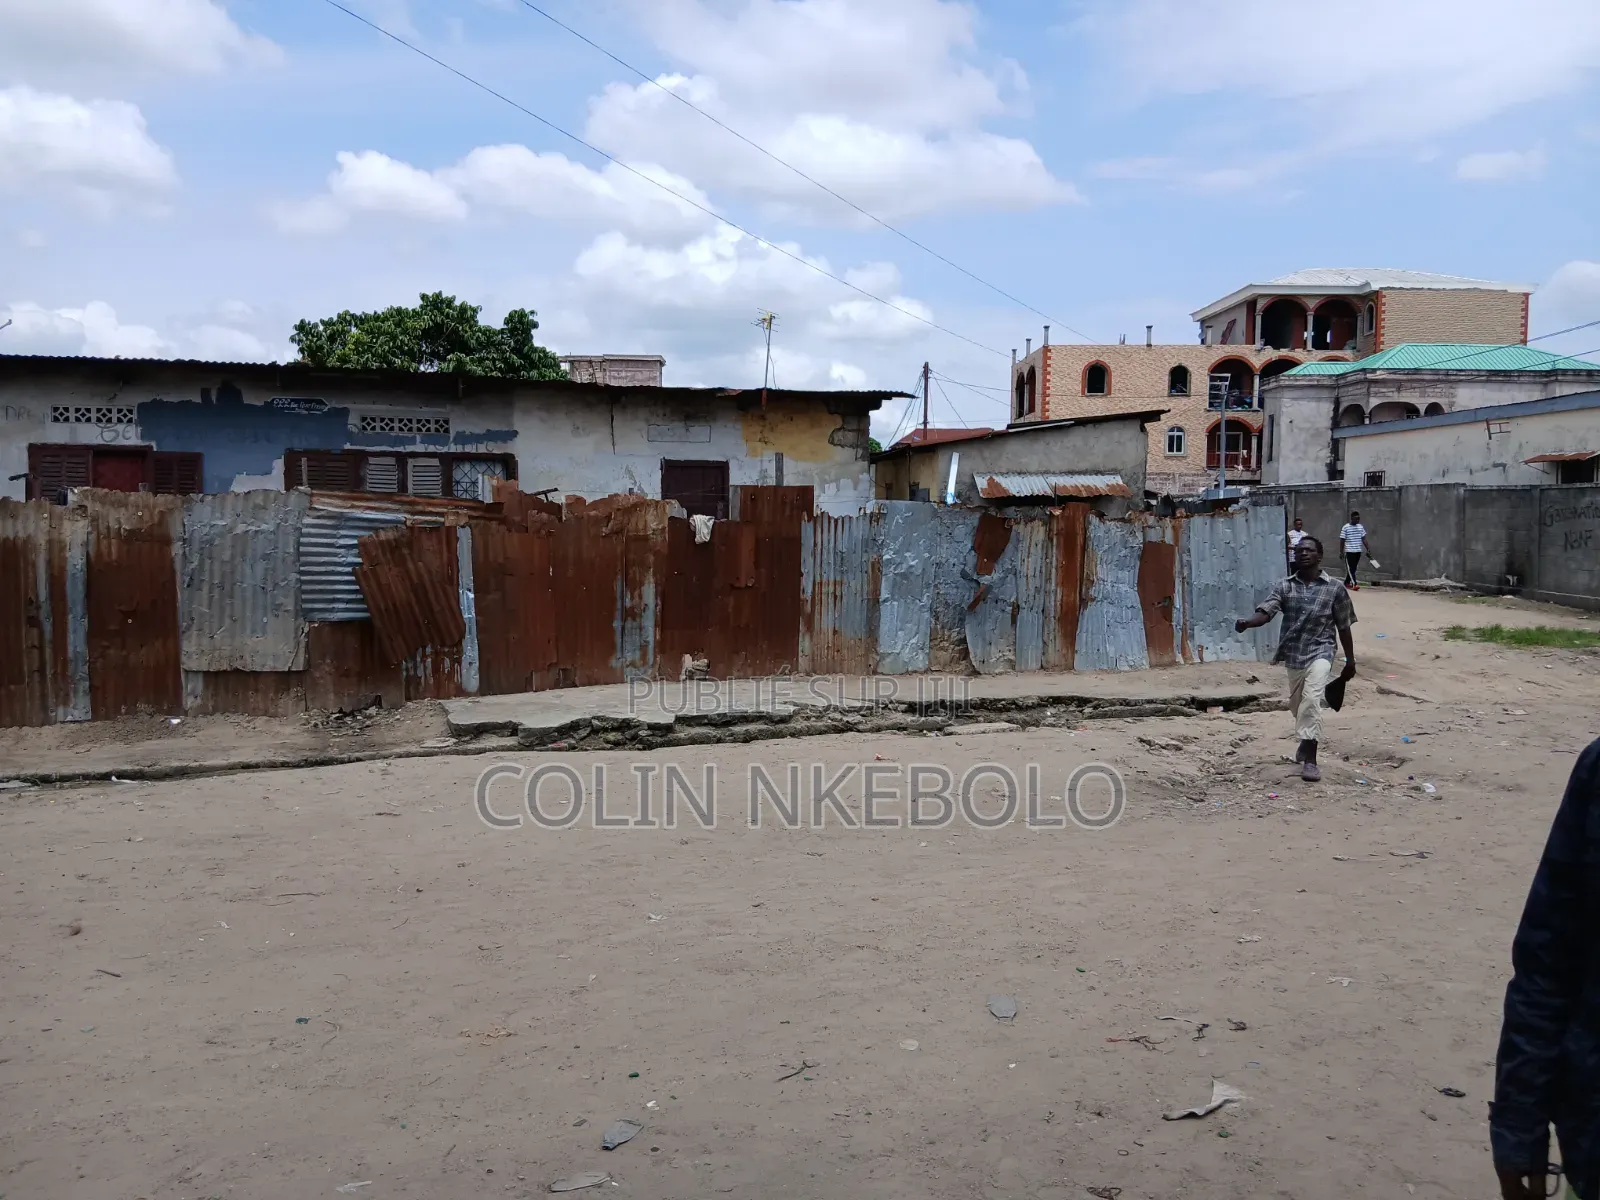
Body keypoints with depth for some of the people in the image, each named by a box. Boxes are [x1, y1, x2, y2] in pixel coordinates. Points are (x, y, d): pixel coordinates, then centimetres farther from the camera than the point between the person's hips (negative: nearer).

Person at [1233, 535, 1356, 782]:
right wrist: (1247, 622, -35)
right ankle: (1307, 742, 47)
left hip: (1320, 652, -3)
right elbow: (1265, 612, -12)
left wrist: (1350, 659, 10)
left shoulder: (1334, 588, -1)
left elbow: (1343, 626, 5)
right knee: (1297, 705, 17)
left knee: (1311, 700, -23)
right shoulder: (1285, 587, 2)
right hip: (1293, 653, 4)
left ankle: (1310, 759, -20)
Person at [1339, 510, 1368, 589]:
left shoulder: (1361, 527, 8)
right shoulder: (1345, 527, -6)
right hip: (1349, 551, -5)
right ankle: (1354, 584, -16)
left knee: (1354, 568, 11)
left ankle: (1347, 582, 22)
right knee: (1350, 568, -9)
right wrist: (1341, 552, -7)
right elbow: (1342, 540, -4)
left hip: (1358, 551, 5)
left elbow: (1364, 539, 10)